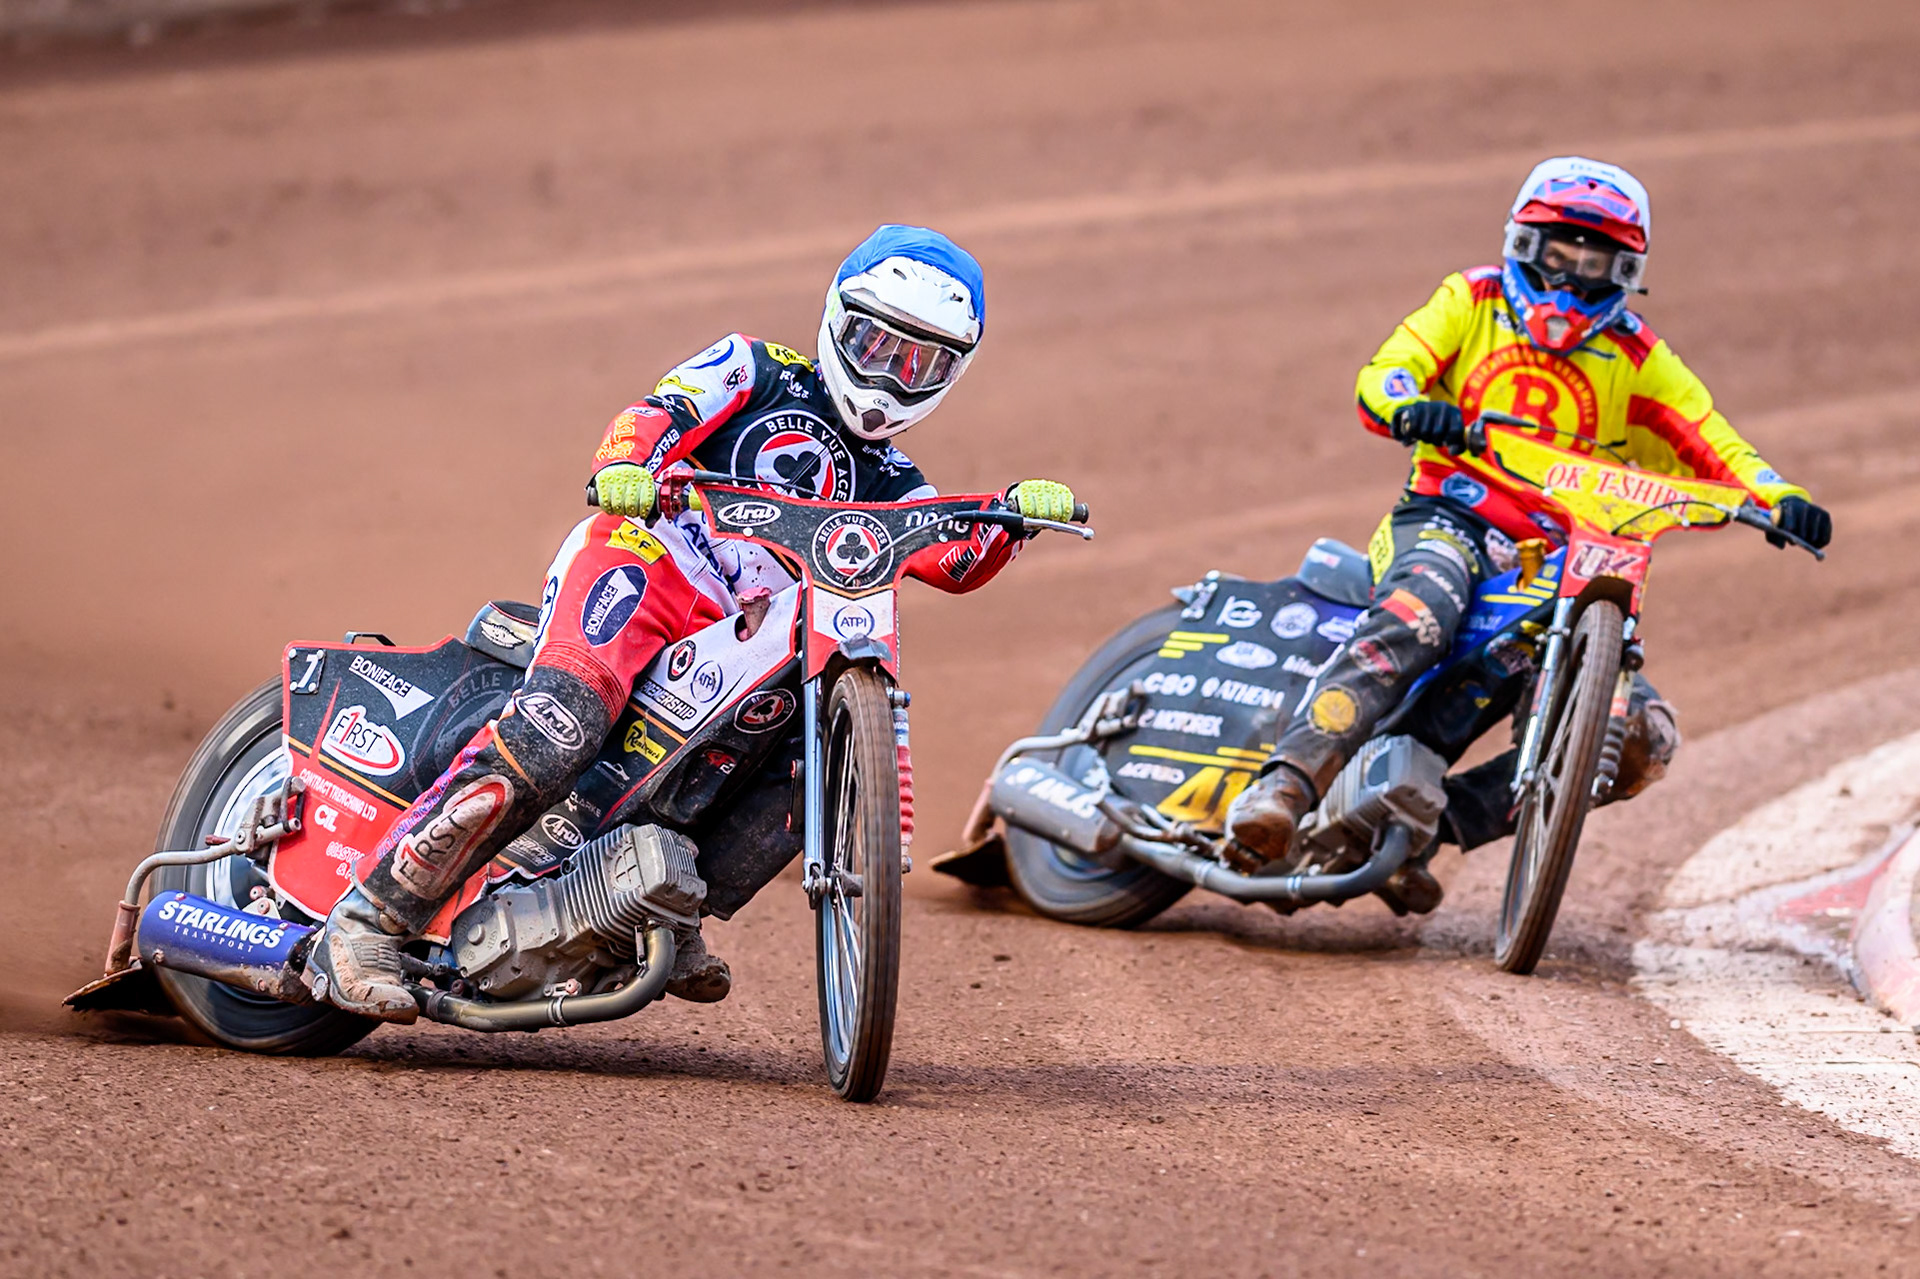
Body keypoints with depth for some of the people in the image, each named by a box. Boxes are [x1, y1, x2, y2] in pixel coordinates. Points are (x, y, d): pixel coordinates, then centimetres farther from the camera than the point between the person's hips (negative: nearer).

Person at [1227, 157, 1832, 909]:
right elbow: (1381, 376, -4)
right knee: (1413, 622, -39)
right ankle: (1284, 788, -51)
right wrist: (1410, 406, -29)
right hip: (1447, 520, -3)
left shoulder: (1634, 360, 13)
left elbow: (1710, 446, 5)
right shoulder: (1472, 302, 9)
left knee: (1643, 738, -16)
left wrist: (1780, 500, -17)